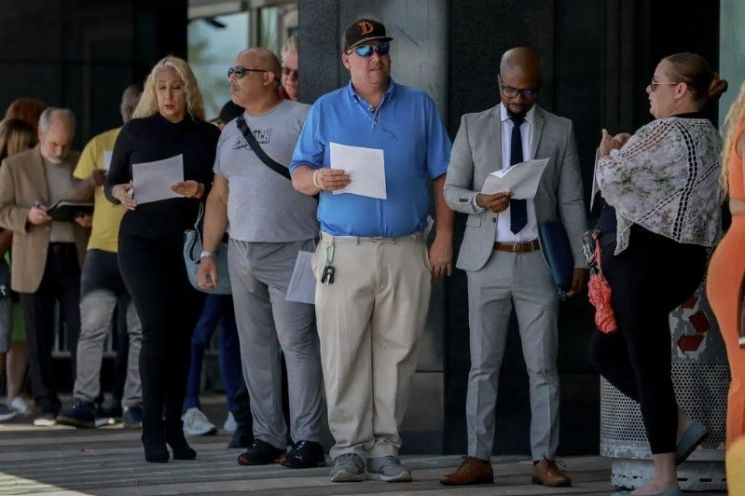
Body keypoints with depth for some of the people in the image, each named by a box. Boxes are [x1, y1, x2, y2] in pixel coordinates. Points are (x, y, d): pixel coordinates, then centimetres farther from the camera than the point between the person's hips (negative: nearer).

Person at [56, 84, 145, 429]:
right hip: (103, 247, 0)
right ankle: (84, 403, -7)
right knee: (92, 326, -7)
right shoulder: (100, 145, 8)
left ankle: (134, 405, 10)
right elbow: (77, 193, 7)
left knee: (141, 331, 4)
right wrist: (93, 181, -15)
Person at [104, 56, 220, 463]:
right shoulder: (135, 132, 6)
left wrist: (202, 190, -15)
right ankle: (153, 428, -11)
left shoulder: (209, 136, 7)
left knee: (182, 333, 2)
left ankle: (173, 427, 11)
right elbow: (111, 183, 10)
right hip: (142, 241, -1)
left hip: (189, 243, 1)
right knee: (157, 327, -13)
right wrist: (120, 193, -12)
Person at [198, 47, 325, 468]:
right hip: (242, 255, 7)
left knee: (297, 344, -9)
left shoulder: (301, 119, -4)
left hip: (291, 252, -7)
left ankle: (308, 439, -7)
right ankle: (267, 437, 13)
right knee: (255, 348, 7)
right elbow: (220, 196, 21)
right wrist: (208, 252, 15)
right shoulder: (231, 132, 18)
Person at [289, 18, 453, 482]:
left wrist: (444, 236, 0)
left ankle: (385, 446, 6)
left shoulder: (420, 106, 10)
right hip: (344, 250, 0)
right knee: (344, 352, -5)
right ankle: (350, 446, 0)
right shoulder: (326, 110, 9)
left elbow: (441, 176, 9)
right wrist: (318, 178, -17)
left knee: (397, 351, 0)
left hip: (406, 251, 1)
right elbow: (298, 174, 7)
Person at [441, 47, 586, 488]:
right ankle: (479, 460, 5)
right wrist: (480, 200, -16)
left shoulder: (560, 131, 6)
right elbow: (451, 190, 6)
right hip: (488, 260, 1)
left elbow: (572, 201, 5)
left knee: (543, 366, 0)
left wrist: (581, 259, 1)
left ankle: (545, 460, 5)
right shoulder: (473, 126, 7)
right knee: (483, 364, 2)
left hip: (539, 261, -1)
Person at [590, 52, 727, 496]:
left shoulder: (664, 134, -15)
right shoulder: (709, 136, 16)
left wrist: (609, 153, 11)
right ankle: (680, 425, 12)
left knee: (647, 363, -5)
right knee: (606, 351, 17)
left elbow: (614, 180, -9)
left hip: (646, 259, -10)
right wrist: (626, 152, 13)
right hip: (682, 258, 10)